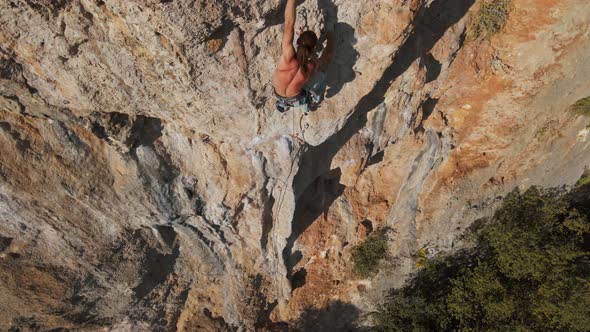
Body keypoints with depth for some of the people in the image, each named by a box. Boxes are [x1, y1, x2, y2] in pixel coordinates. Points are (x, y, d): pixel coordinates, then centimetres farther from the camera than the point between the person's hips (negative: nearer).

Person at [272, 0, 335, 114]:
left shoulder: (288, 57, -39)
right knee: (321, 76, 20)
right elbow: (329, 56, -12)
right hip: (296, 99, -1)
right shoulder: (313, 67, -35)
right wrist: (329, 32, -2)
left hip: (278, 96, 1)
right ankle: (306, 105, 42)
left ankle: (282, 104, 51)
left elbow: (289, 23, -38)